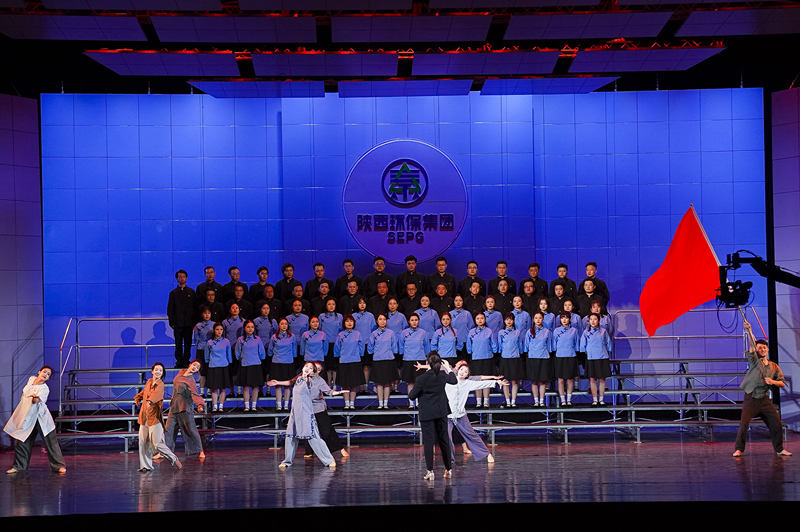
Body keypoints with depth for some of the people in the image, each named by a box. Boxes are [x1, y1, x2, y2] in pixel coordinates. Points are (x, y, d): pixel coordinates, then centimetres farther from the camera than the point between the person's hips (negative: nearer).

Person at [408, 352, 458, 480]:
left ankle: (430, 471, -5)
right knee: (444, 440, 13)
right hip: (441, 412, 4)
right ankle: (448, 469, 19)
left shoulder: (422, 378, -18)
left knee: (428, 441, 0)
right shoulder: (443, 375, -5)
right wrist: (448, 369, 31)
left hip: (427, 414, -4)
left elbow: (412, 396, -9)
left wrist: (411, 391, 12)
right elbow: (454, 381, 18)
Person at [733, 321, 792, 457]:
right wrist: (749, 331, -28)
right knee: (744, 424, -13)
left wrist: (772, 381, -8)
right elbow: (752, 345, -13)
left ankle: (779, 449, 17)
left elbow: (782, 383, 14)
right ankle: (738, 449, -3)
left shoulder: (774, 366, 11)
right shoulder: (754, 361, 2)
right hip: (751, 399, -3)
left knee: (776, 424, 1)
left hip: (765, 399, 3)